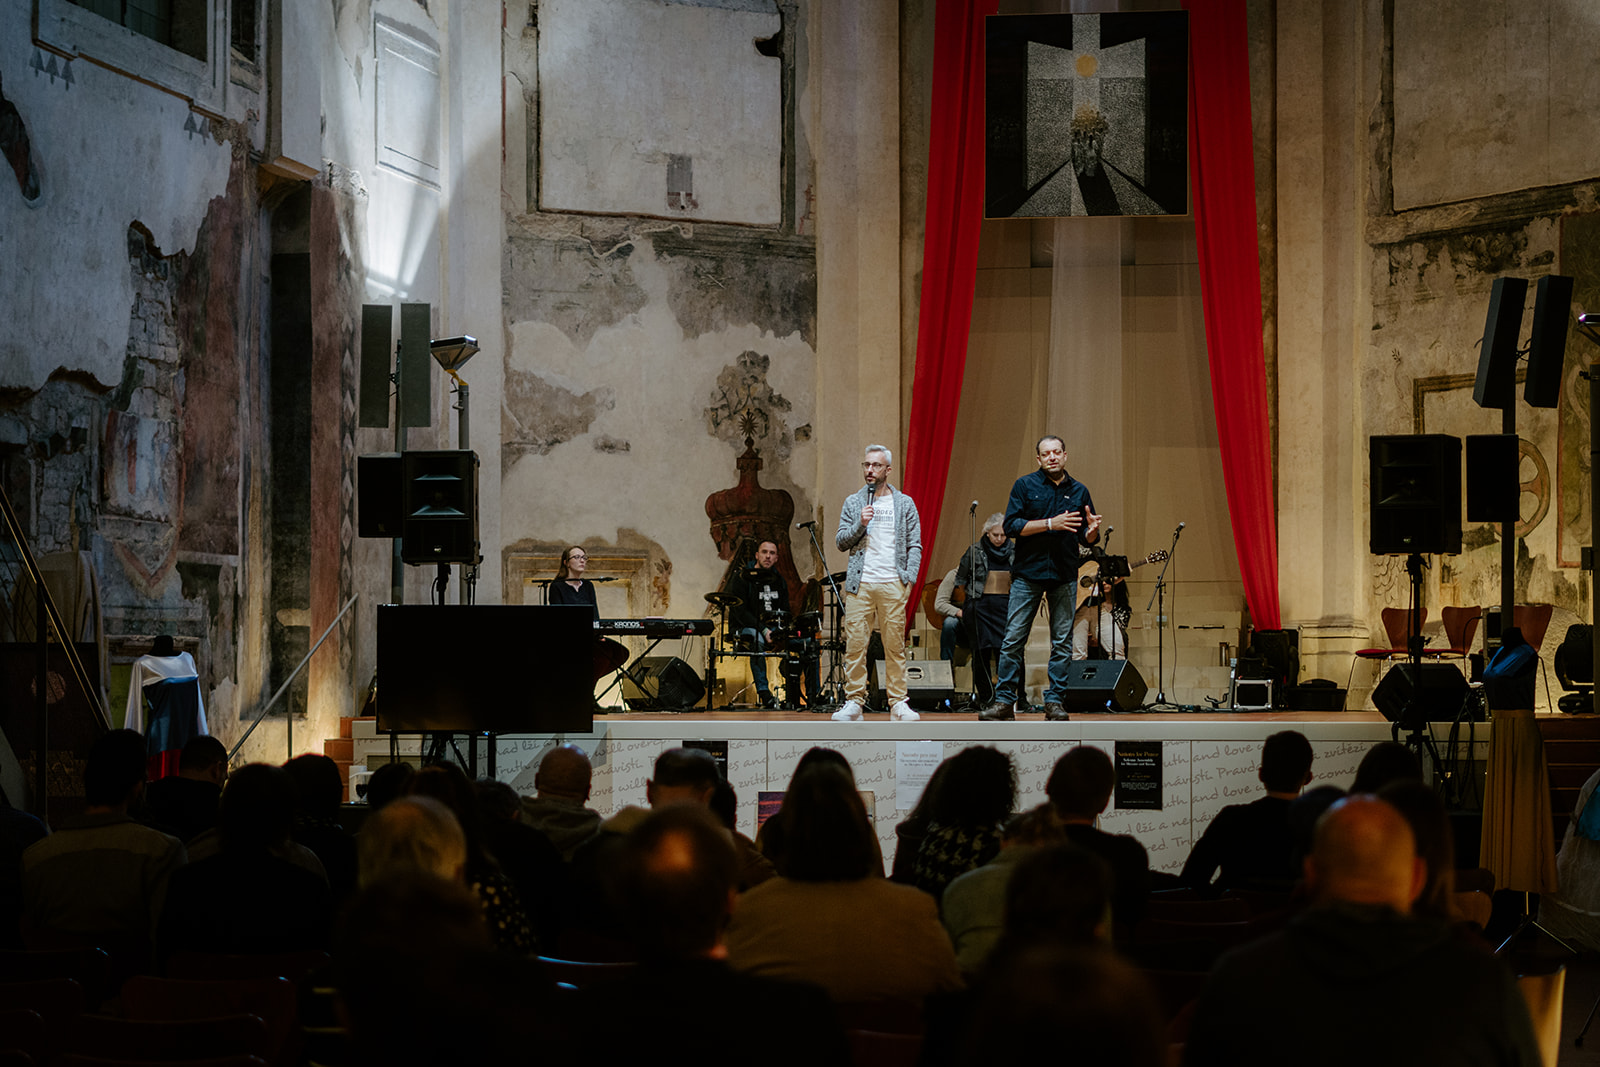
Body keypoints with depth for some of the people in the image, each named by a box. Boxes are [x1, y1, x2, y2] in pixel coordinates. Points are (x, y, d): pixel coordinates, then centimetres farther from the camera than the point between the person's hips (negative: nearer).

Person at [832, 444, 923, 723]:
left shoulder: (904, 504, 10)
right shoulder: (853, 503, 12)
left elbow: (915, 545, 9)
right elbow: (840, 542, 10)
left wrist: (909, 577, -3)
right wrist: (859, 525, -7)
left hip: (892, 585, -1)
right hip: (860, 585, 1)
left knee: (895, 645, -2)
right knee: (855, 644, -4)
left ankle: (898, 704, 2)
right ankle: (854, 702, 0)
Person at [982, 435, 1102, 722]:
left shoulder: (1079, 491, 11)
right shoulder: (1025, 486, 2)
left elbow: (1086, 539, 14)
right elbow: (1012, 525, -7)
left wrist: (1092, 531, -10)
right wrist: (1051, 524, -15)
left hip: (1064, 576, 2)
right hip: (1028, 572, -2)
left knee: (1062, 642, 2)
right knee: (1013, 639, -4)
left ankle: (1054, 701, 7)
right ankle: (1004, 701, 1)